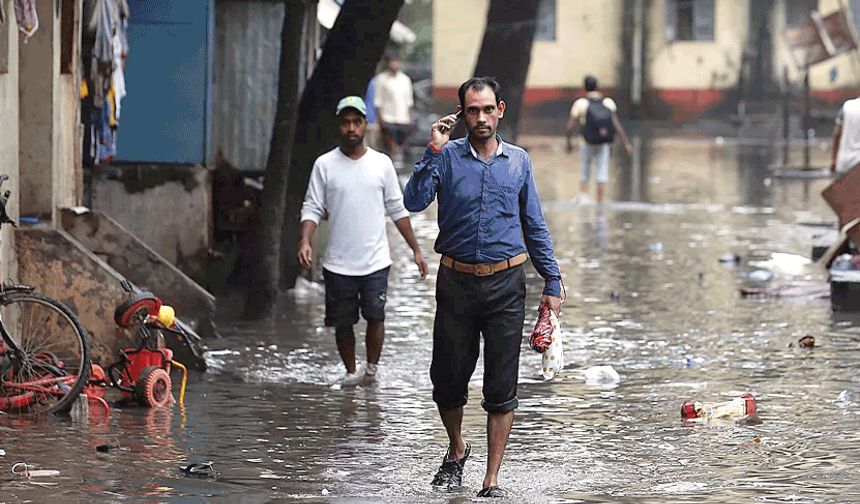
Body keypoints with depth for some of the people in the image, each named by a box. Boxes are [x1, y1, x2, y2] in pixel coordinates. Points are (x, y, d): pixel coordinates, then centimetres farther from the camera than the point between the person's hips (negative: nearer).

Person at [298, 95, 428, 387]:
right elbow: (312, 208, 0)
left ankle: (372, 368, 8)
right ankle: (351, 372, 24)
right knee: (342, 322, 6)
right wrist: (305, 241, -18)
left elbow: (397, 209, 12)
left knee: (375, 316, -10)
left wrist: (416, 250, 11)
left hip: (375, 261, 0)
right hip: (338, 262, 0)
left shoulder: (381, 163, 5)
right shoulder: (324, 165, 1)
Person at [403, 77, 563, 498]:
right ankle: (457, 450, 34)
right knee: (448, 380, 6)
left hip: (505, 285, 1)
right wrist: (433, 151, -19)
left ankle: (492, 480, 8)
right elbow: (414, 201, -15)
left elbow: (535, 226, 12)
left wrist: (552, 282, 8)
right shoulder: (447, 157, 0)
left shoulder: (518, 161, 6)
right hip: (456, 284, -1)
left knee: (501, 389, 0)